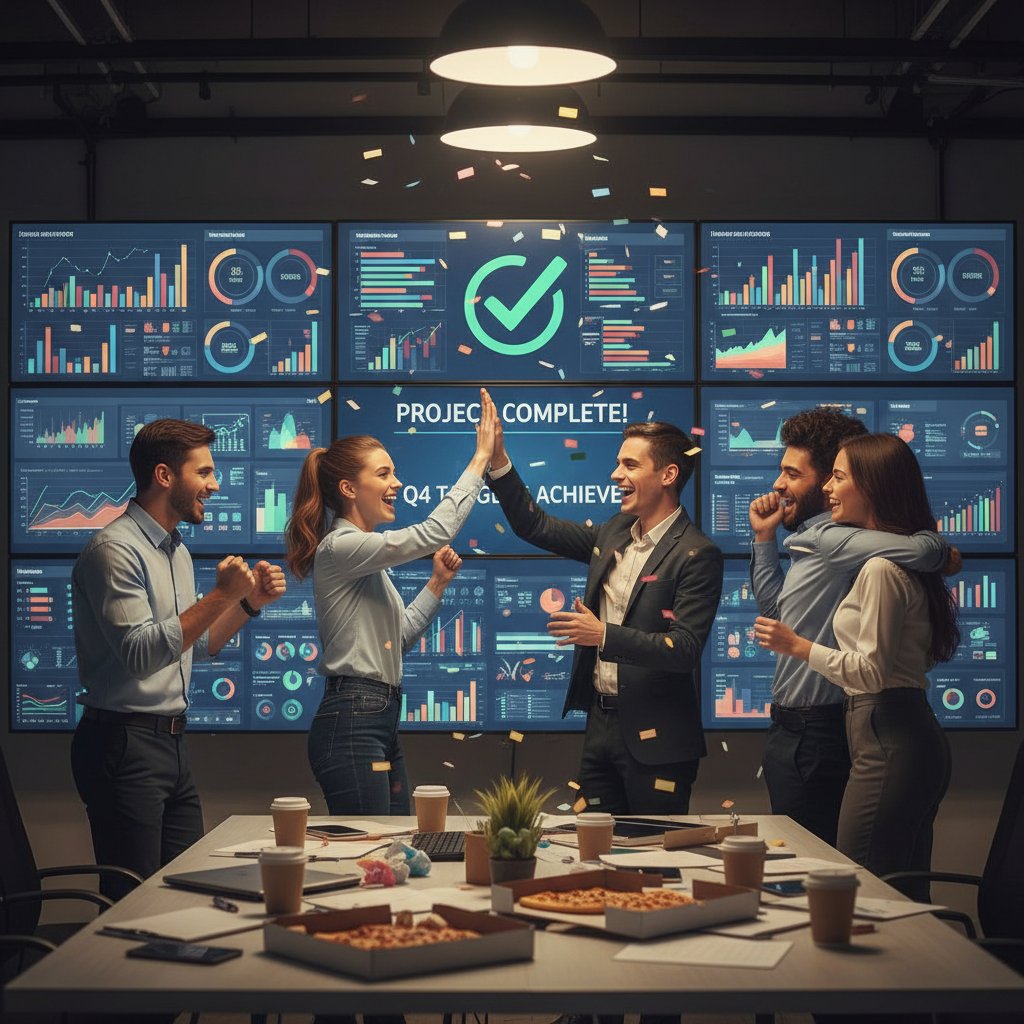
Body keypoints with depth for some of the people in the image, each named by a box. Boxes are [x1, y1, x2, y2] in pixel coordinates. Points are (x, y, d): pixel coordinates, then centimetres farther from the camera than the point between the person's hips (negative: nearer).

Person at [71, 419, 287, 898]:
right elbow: (140, 653, -22)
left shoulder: (176, 550, 17)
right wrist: (220, 596, -22)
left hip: (172, 742, 9)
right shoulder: (115, 549, -13)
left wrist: (250, 601, 10)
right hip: (125, 745, -9)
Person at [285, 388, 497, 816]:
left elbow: (398, 636, 22)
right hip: (351, 722, -10)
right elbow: (433, 532, -20)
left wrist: (437, 583, 10)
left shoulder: (364, 555, 17)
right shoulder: (339, 548, -13)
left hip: (380, 722, 10)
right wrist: (481, 458, -14)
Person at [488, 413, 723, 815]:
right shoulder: (614, 533, 9)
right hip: (600, 722, 7)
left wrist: (604, 635, -28)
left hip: (654, 736, -7)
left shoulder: (697, 554, -14)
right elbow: (534, 525, 15)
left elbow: (685, 649, -21)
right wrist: (498, 460, 5)